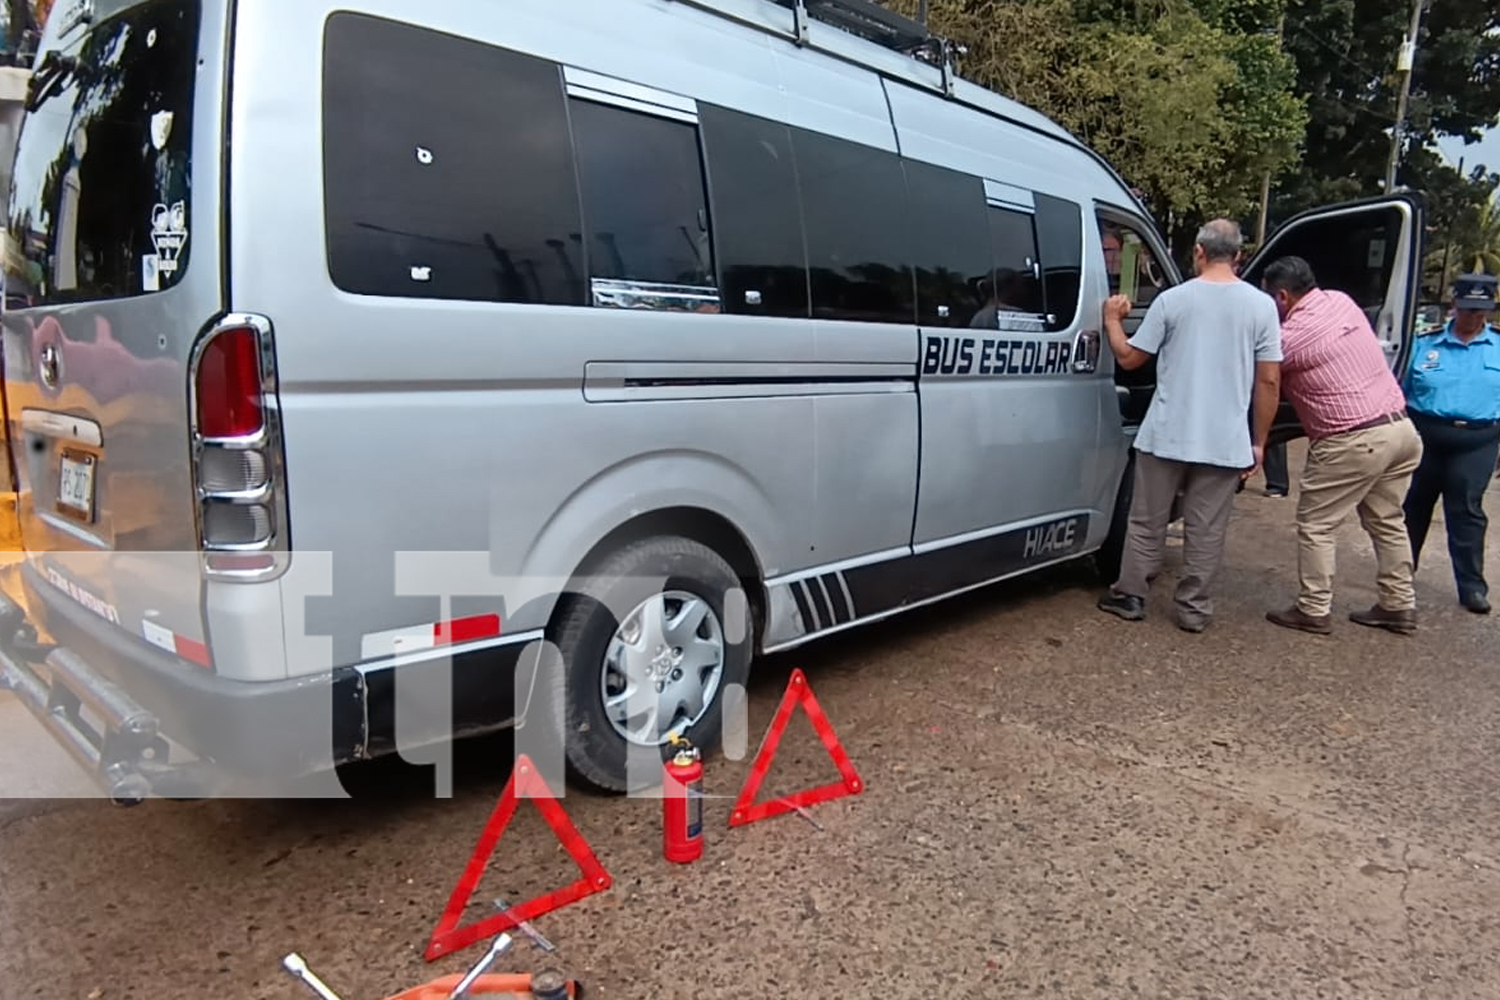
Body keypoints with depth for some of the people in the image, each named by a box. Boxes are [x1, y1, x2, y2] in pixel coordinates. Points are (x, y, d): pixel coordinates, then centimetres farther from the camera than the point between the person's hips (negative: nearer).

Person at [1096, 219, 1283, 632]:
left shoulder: (1172, 299, -4)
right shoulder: (1261, 305, -1)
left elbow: (1129, 358, 4)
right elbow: (1269, 381, -1)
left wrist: (1112, 320, 22)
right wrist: (1258, 442, 7)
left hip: (1166, 436, 0)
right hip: (1225, 441, 1)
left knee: (1147, 522, 12)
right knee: (1206, 531, 9)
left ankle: (1129, 596, 20)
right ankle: (1193, 609, 16)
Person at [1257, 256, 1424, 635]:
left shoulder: (1291, 336, -16)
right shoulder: (1341, 301, 8)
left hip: (1353, 441, -8)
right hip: (1400, 428, 9)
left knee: (1315, 525, 3)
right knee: (1387, 521, 19)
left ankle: (1314, 611, 8)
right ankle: (1399, 606, 27)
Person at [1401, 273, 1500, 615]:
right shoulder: (1425, 344, 4)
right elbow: (1401, 393, 8)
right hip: (1424, 438, 1)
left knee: (1466, 512, 0)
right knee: (1413, 507, 12)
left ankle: (1472, 586, 8)